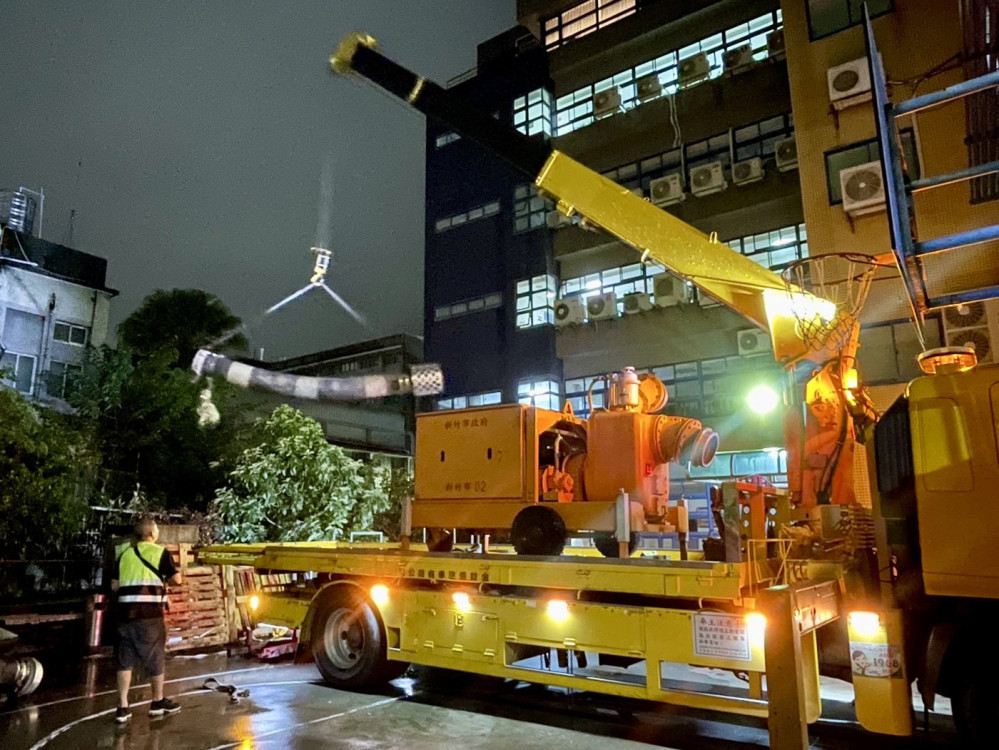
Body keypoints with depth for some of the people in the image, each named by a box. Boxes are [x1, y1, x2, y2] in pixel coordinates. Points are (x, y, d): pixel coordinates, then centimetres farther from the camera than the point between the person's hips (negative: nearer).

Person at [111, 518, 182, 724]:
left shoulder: (124, 553, 11)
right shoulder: (160, 552, -3)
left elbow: (114, 585, 11)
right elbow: (177, 579, -4)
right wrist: (164, 579, 17)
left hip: (126, 611, 4)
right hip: (150, 613, -4)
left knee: (125, 660, 11)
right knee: (155, 657, 10)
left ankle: (122, 708, 9)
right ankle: (158, 702, 23)